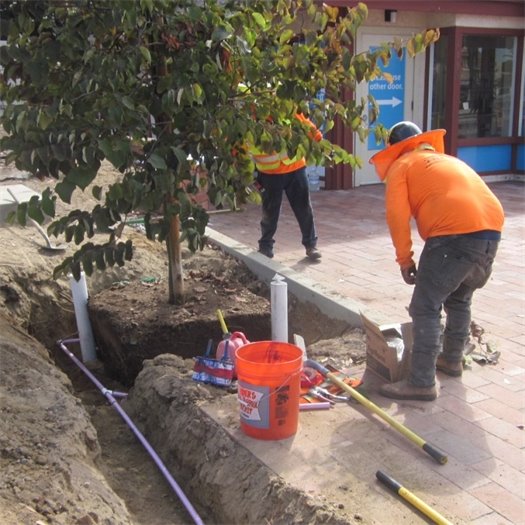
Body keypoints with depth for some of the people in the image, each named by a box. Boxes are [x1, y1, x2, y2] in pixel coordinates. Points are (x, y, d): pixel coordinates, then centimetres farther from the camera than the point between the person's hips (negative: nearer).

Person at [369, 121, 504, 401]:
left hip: (455, 234, -8)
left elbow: (397, 215, -1)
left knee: (425, 308, -2)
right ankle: (452, 359, 39)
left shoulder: (401, 166, 13)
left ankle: (422, 382, -2)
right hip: (491, 230, 8)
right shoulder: (450, 161, 34)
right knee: (459, 299, 26)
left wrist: (404, 258, 8)